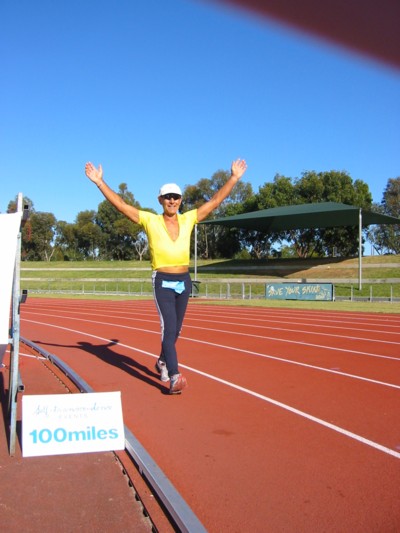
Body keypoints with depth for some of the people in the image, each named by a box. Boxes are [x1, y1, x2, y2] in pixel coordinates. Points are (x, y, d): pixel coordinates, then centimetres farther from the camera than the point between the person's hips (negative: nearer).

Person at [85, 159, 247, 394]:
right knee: (169, 328, -14)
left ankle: (163, 362, 40)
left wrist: (234, 178, 5)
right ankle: (174, 377, -16)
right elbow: (120, 204, -10)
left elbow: (215, 200, 5)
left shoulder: (188, 219, 3)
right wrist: (99, 182, -15)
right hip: (163, 282, -4)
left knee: (174, 330, 16)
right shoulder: (150, 221, -6)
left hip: (184, 281, 4)